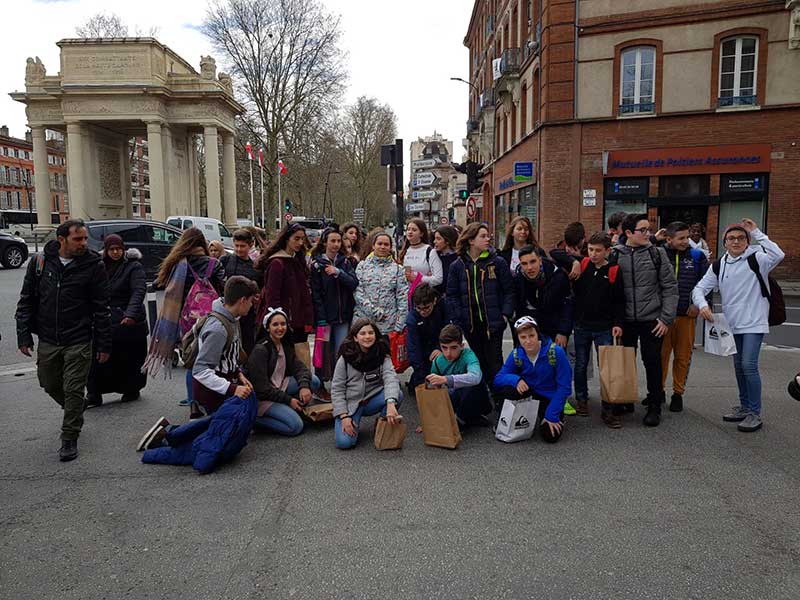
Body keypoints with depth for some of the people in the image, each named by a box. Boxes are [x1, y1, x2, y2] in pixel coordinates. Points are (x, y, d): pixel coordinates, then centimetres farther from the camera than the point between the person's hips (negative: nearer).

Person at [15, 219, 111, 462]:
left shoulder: (93, 265, -8)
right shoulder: (39, 262, 0)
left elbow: (102, 308, -5)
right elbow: (26, 302, 7)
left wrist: (103, 344, -6)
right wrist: (24, 335, 1)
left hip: (79, 341, -3)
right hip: (48, 340, 4)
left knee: (74, 390, 0)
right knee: (50, 385, 17)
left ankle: (69, 439, 15)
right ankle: (74, 411, 46)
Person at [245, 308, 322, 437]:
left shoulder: (286, 345, 4)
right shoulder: (260, 350, -21)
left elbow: (299, 367, -2)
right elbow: (261, 388, -22)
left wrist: (304, 385, -24)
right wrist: (288, 400, -18)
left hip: (278, 387, 8)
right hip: (261, 397, -8)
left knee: (314, 381, -7)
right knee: (296, 427, -21)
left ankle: (287, 410, 0)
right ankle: (256, 418, -4)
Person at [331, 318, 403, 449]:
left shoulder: (382, 356, -6)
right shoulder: (346, 358, -8)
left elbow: (390, 378, -24)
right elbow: (337, 389, -6)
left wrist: (390, 403, -44)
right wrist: (344, 416, -17)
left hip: (373, 400, 2)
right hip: (350, 404, -1)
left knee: (397, 394, -28)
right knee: (344, 442, -24)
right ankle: (354, 423, 11)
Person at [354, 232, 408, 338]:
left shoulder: (397, 269, 7)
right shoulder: (363, 266, 7)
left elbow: (402, 297, 3)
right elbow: (357, 290, -2)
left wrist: (399, 326, -4)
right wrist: (372, 309, -14)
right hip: (363, 321, 0)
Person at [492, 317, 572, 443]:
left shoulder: (555, 352, -24)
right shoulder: (516, 355, -13)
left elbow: (564, 387, -19)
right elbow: (497, 379, -11)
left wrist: (551, 416, -21)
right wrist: (515, 379, -34)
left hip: (550, 398, -2)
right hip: (529, 393, 2)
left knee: (550, 436, -21)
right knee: (504, 389, -28)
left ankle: (556, 419, 14)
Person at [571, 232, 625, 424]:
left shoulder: (614, 272, -5)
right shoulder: (582, 266, -1)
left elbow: (619, 301, -2)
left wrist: (618, 323, -10)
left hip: (604, 328, -2)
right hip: (581, 326, 2)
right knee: (580, 365, 14)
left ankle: (608, 409, 6)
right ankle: (581, 399, 31)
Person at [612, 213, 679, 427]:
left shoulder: (657, 254, -1)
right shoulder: (615, 255, 1)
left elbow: (670, 288, -1)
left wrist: (666, 318, -7)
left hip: (651, 320, -1)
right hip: (625, 320, 2)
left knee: (652, 362, 3)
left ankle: (654, 406, 17)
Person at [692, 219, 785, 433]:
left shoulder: (755, 259, -9)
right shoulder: (718, 265, 6)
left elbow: (778, 255, -30)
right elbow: (700, 288, 6)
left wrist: (757, 233, -23)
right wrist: (703, 305, -15)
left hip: (754, 322, -6)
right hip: (732, 323, 6)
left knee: (749, 365, -12)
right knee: (738, 366, 14)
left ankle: (755, 413, 0)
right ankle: (744, 407, 28)